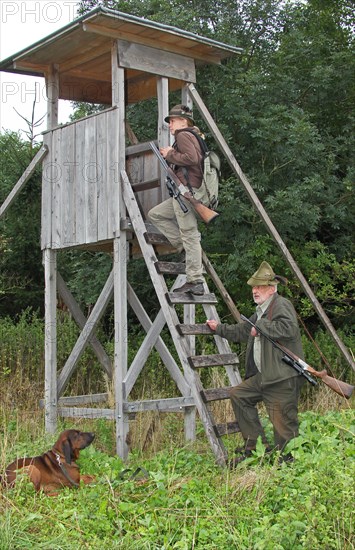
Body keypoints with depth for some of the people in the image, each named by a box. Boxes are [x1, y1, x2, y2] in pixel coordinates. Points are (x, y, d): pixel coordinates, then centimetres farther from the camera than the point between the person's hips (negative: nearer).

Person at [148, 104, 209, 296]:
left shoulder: (183, 135, -4)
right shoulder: (192, 136, 26)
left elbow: (192, 158, -21)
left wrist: (170, 154, -7)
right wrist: (170, 155, 16)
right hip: (183, 193, 11)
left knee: (189, 235, -11)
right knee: (155, 215, 16)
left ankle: (196, 282, -11)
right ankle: (183, 244, 5)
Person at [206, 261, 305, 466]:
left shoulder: (281, 305, -8)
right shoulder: (261, 311, 22)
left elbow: (289, 328, -29)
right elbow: (242, 332, 38)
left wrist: (261, 327, -19)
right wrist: (219, 328, 44)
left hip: (284, 377, -11)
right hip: (265, 376, 11)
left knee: (284, 424, -7)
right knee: (239, 395, 12)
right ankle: (255, 443, 14)